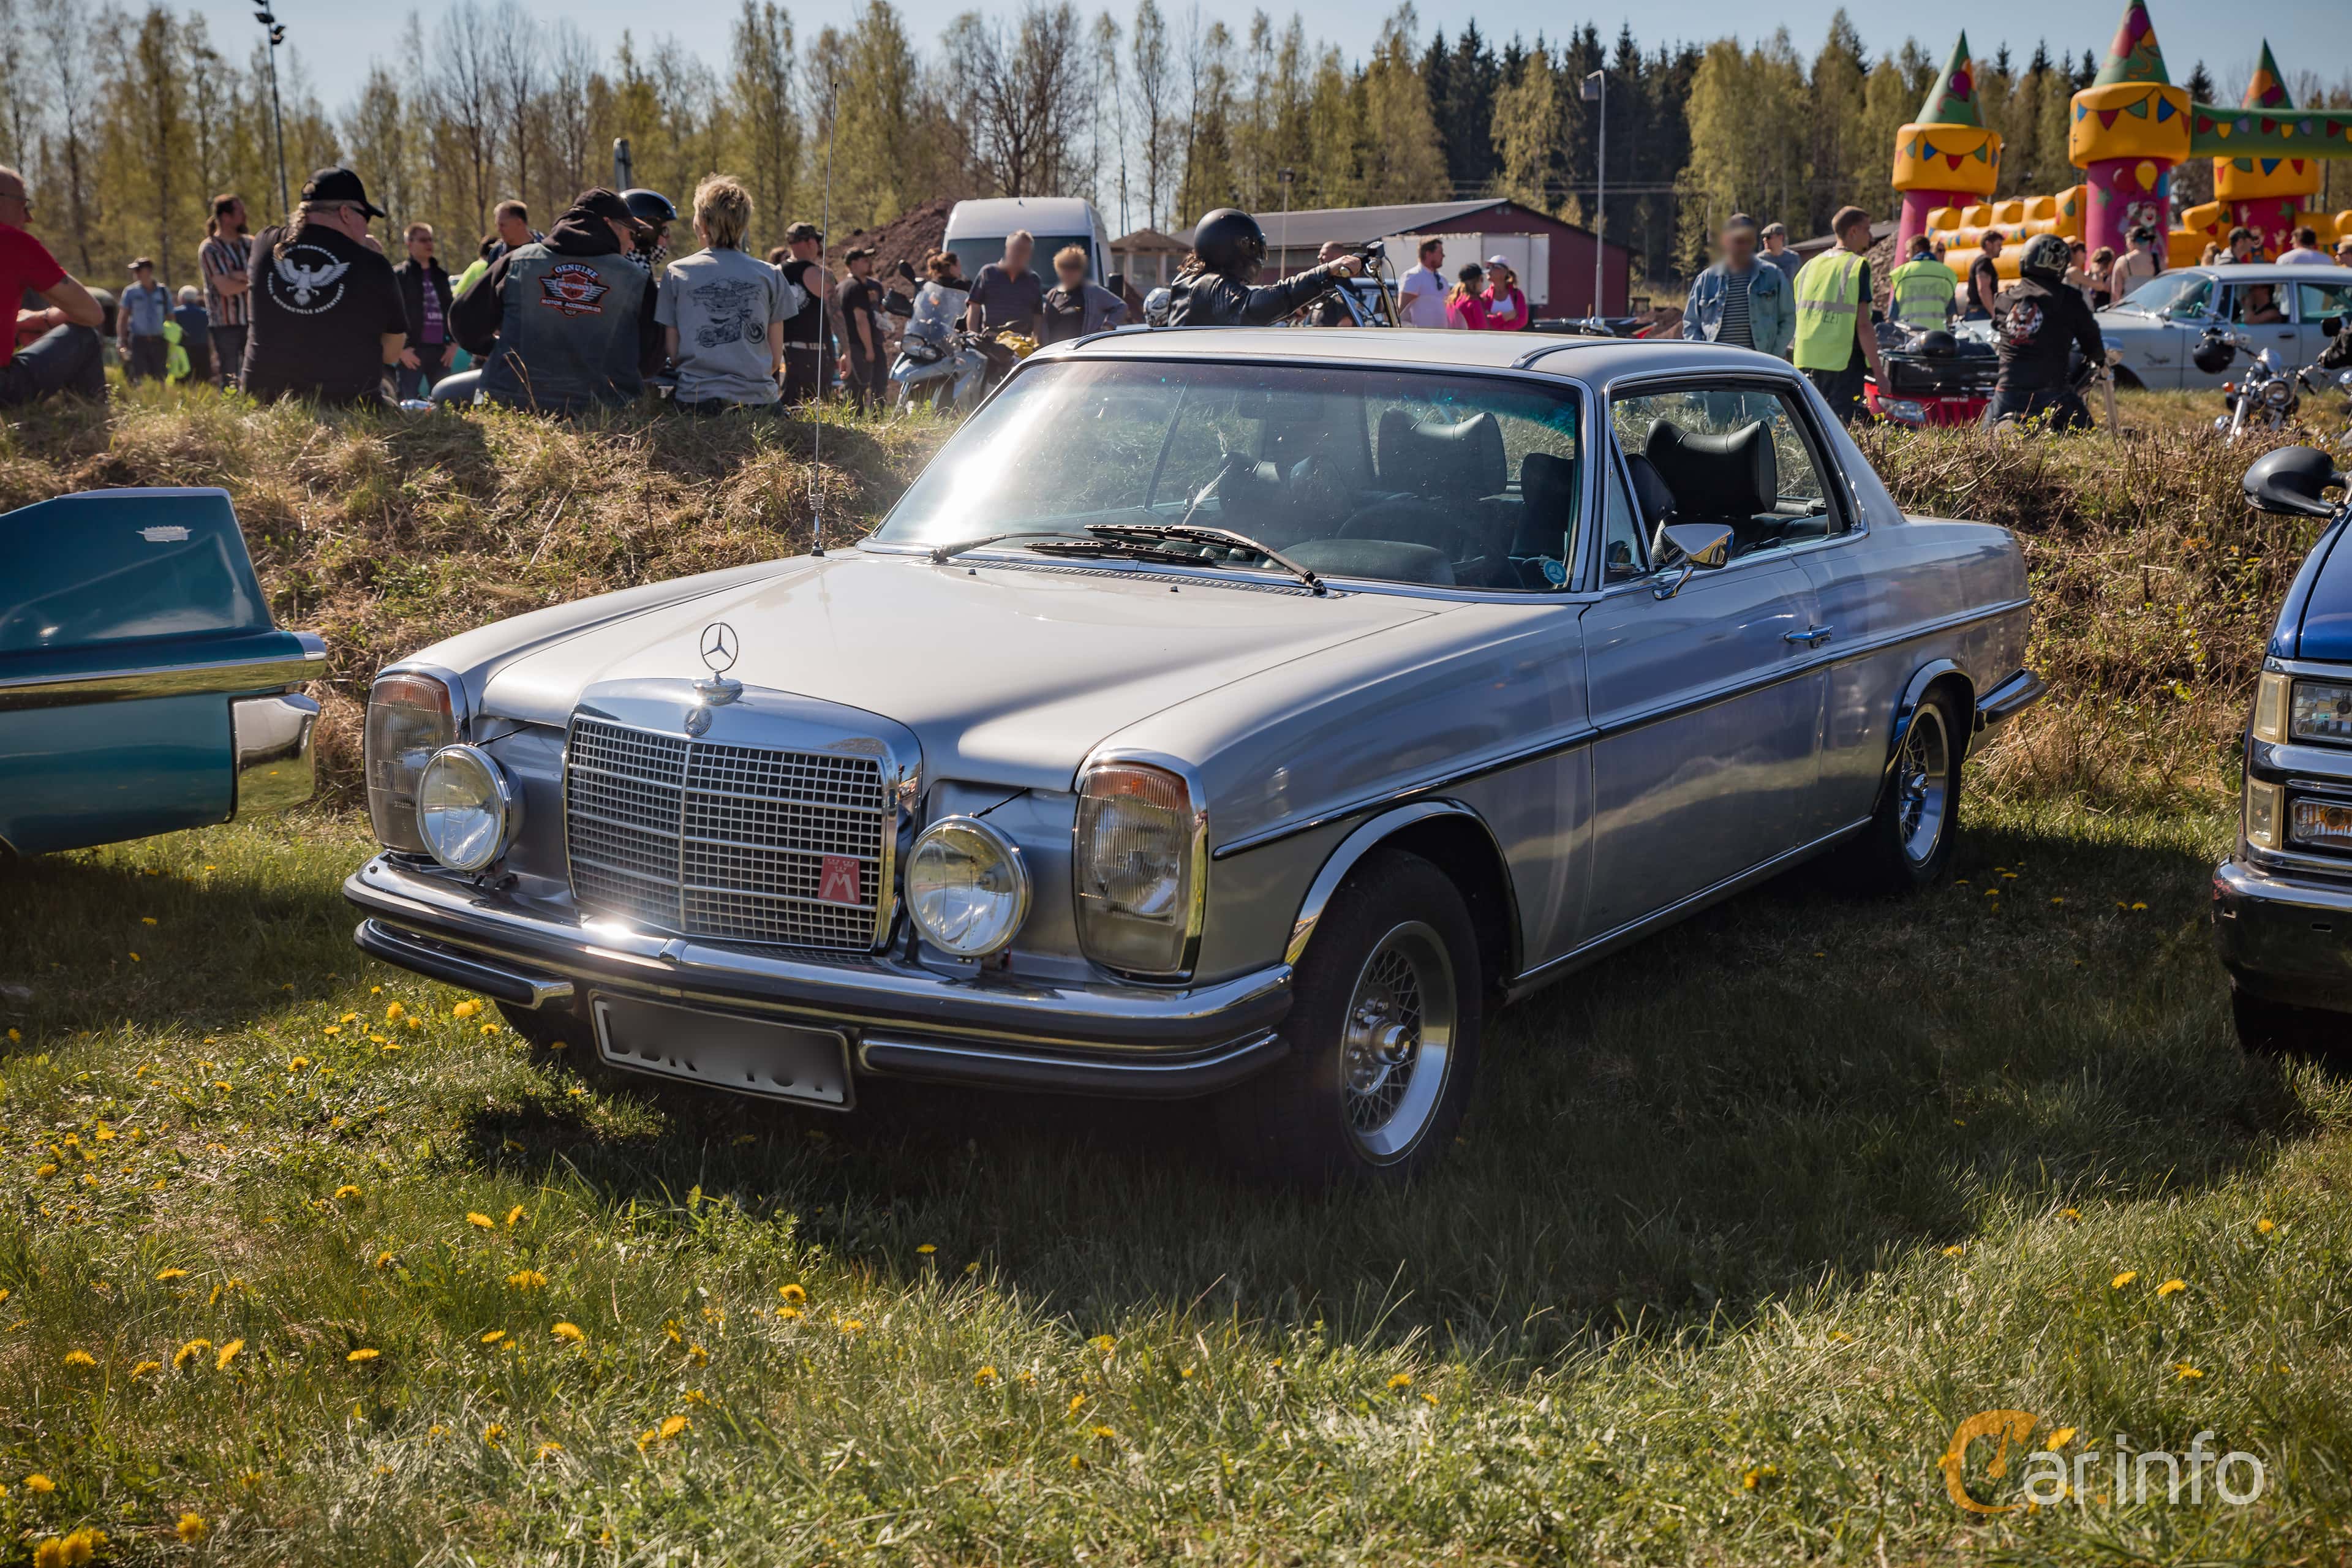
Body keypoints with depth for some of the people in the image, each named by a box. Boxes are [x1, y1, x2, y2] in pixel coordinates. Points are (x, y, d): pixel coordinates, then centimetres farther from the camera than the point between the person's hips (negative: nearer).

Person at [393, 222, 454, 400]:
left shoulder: (441, 273, 17)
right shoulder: (399, 275, -1)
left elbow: (450, 309, 19)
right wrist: (401, 349, -13)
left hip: (440, 349, 5)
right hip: (412, 350, -5)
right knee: (409, 403, -9)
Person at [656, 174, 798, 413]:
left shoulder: (676, 273, 4)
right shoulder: (770, 276, 5)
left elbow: (671, 351, 7)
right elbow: (776, 357, 7)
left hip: (695, 399, 0)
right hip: (758, 398, 0)